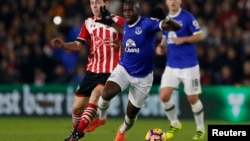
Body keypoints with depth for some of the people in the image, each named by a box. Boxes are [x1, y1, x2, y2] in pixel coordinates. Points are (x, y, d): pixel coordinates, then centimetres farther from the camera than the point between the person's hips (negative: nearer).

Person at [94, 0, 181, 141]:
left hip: (142, 76, -3)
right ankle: (101, 116, 4)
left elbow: (176, 27, -30)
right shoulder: (126, 26, 1)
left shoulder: (147, 23, -19)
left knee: (132, 112, 11)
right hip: (123, 69, 3)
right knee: (107, 93, -26)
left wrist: (164, 18, -53)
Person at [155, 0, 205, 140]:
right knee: (164, 96, -7)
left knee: (192, 98, 0)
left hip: (189, 65, -5)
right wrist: (161, 46, -1)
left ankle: (200, 129, 20)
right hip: (171, 65, 5)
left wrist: (183, 39, -22)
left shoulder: (187, 17, -9)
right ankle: (175, 124, 15)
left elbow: (199, 36, -9)